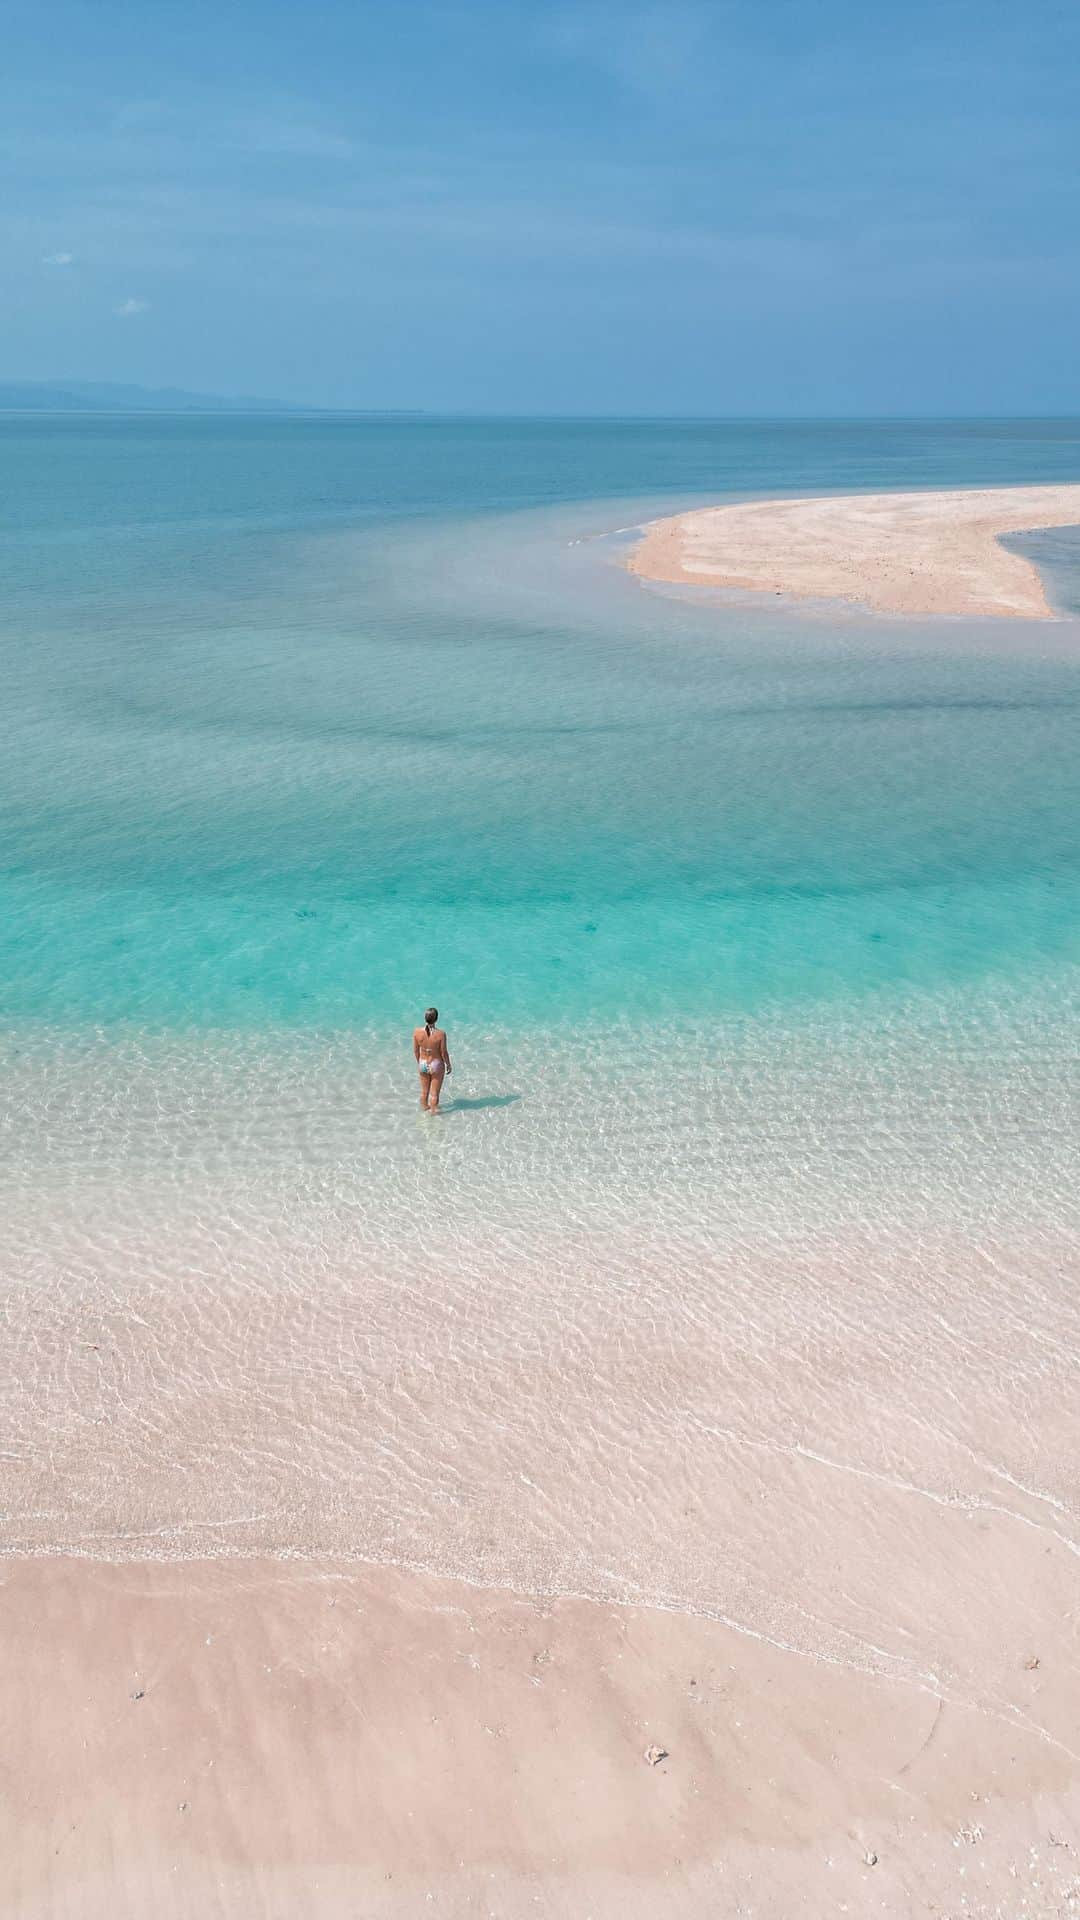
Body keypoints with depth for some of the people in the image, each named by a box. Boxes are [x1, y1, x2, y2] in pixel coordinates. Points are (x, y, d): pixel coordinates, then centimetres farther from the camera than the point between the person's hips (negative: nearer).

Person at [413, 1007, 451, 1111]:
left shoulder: (417, 1032, -16)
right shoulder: (440, 1034, -25)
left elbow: (415, 1050, -3)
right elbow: (444, 1052, -15)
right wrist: (448, 1065, 3)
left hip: (423, 1064, 3)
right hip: (436, 1064, -3)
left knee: (424, 1091, 24)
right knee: (434, 1092, 14)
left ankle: (424, 1108, 43)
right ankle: (433, 1111, 28)